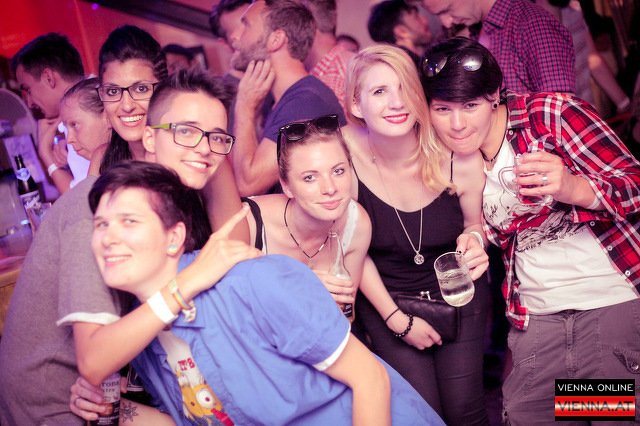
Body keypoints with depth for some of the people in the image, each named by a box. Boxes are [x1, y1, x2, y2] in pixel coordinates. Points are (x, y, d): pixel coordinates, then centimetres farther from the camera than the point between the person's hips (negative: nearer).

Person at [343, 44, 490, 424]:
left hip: (456, 292, 1)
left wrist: (473, 240, -25)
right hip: (385, 296, 0)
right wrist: (397, 319, -7)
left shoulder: (459, 160, -22)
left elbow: (475, 223, 0)